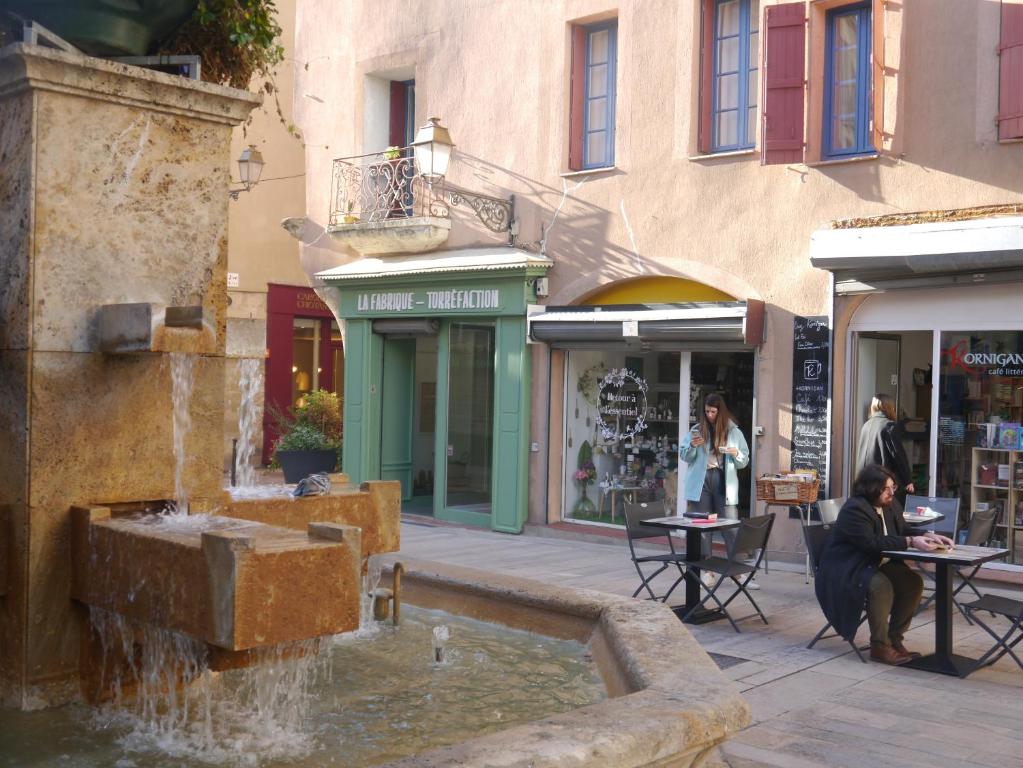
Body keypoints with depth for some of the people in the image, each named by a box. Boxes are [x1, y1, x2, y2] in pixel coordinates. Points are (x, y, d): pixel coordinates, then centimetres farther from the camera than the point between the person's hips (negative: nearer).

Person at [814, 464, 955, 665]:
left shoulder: (891, 505, 6)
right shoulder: (854, 509, -22)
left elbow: (903, 531, 16)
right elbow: (871, 543, -30)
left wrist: (928, 536, -3)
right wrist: (910, 542, -31)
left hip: (876, 565, 9)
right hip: (845, 570, -9)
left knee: (913, 581, -8)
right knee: (881, 585, -33)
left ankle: (894, 639, 2)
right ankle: (879, 646, -21)